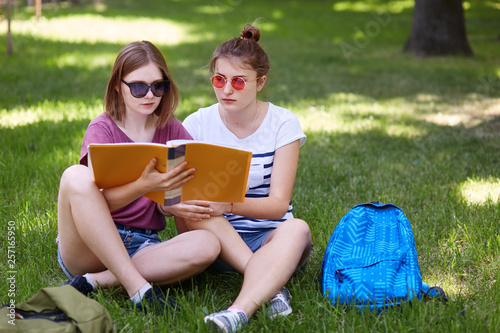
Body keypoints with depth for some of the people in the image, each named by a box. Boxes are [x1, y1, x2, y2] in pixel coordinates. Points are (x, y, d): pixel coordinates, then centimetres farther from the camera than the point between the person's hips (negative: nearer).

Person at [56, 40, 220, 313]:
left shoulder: (172, 131, 9)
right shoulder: (102, 129, -2)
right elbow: (99, 200, -16)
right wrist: (144, 185, -34)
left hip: (143, 247, 3)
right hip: (89, 247, -3)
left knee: (207, 245, -26)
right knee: (76, 176, -32)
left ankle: (95, 281, -24)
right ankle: (137, 287, -31)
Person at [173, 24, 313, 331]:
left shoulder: (283, 124, -5)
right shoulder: (197, 124, -1)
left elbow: (278, 203, -13)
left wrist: (228, 204, -32)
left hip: (269, 237, -1)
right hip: (216, 240, 1)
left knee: (296, 229, -33)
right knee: (191, 209, -29)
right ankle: (270, 285, -33)